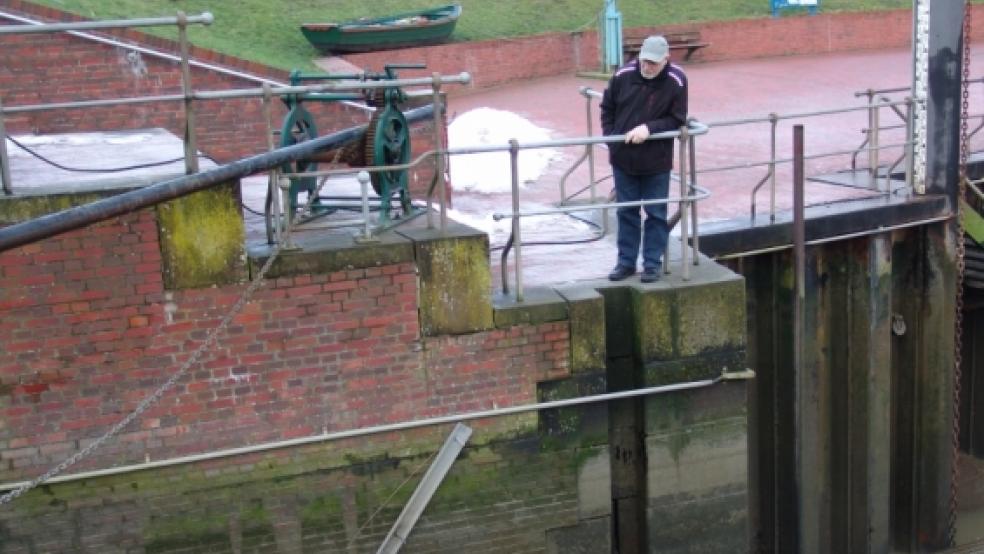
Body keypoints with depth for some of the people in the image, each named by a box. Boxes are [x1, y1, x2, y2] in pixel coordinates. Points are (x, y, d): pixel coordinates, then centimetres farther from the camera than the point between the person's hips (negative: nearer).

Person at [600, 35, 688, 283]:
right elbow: (607, 108, 6)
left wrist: (649, 128, -23)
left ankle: (653, 262, 18)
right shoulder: (623, 75, -7)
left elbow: (677, 120, -9)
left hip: (657, 162, -2)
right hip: (623, 158, 2)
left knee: (656, 214, 7)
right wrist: (610, 139, -3)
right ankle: (626, 261, 23)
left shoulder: (676, 82, -13)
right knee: (626, 212, 12)